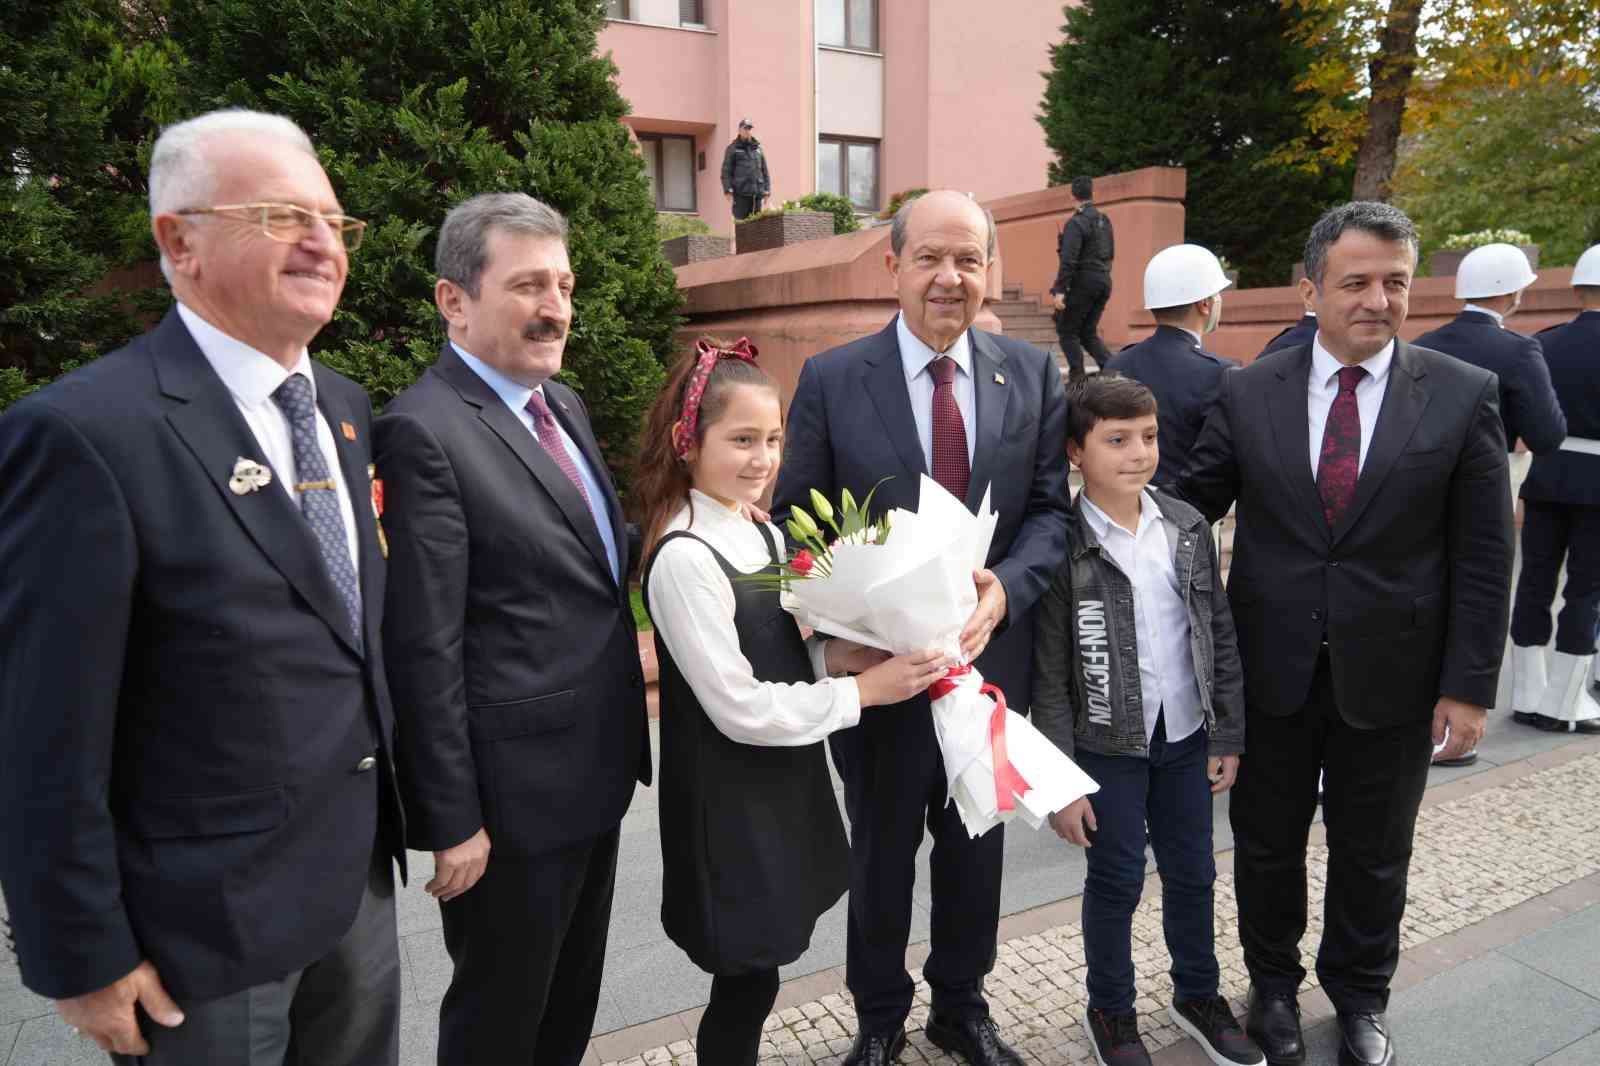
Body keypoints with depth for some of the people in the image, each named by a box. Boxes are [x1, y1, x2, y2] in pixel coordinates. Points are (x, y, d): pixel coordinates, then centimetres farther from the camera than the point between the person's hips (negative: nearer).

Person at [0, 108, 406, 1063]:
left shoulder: (346, 408, 4)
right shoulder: (84, 433, -20)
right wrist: (84, 957, -12)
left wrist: (390, 814, 13)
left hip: (361, 878, 7)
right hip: (207, 917, -6)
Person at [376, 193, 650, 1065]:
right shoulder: (424, 432, -19)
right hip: (513, 793, -8)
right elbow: (425, 651, -20)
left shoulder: (563, 404, 8)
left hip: (596, 769, 8)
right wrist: (453, 821, -17)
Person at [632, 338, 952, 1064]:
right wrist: (863, 691, -19)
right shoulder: (684, 558, -22)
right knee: (746, 984, 7)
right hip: (729, 800, -8)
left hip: (783, 783, 8)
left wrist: (834, 656, -7)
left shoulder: (765, 535, 4)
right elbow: (740, 708, -23)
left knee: (753, 977, 20)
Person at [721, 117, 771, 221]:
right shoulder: (732, 148, 7)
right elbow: (726, 172, 1)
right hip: (740, 194, -4)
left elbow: (765, 171, 19)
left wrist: (767, 190, 9)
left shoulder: (758, 148, 19)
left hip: (757, 193, 4)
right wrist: (728, 190, -10)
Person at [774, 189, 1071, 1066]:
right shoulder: (830, 379, -8)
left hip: (991, 653, 3)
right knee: (881, 851, 18)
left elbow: (1051, 508, -2)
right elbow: (797, 524, -6)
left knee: (977, 844, 21)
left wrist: (1006, 588, -20)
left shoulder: (1032, 374, -1)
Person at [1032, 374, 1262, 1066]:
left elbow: (1220, 635, 6)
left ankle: (1197, 994, 41)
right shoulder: (1061, 547, -15)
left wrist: (1227, 735, 6)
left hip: (1185, 738, 4)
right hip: (1107, 747, -4)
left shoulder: (1187, 527, -1)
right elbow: (1049, 678, -12)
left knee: (1193, 874, 18)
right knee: (1116, 881, 10)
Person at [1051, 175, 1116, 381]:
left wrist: (1059, 290, -20)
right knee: (1088, 332, 15)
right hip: (1104, 281, 8)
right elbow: (1111, 254, 17)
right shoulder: (1105, 221, 11)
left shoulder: (1076, 223, -13)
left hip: (1083, 282, -8)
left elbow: (1069, 260, -19)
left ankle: (1078, 378, 0)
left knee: (1067, 331, 3)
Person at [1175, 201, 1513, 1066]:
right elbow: (1191, 508, 1)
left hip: (1390, 678, 0)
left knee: (1373, 854, 18)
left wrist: (1468, 685, -6)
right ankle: (1273, 983, 42)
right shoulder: (1248, 393, -3)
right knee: (1266, 841, 17)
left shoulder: (1462, 396, -5)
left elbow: (1482, 558, -4)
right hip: (1271, 670, 1)